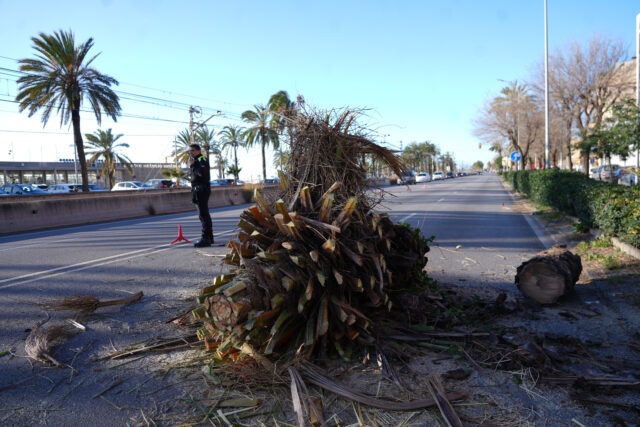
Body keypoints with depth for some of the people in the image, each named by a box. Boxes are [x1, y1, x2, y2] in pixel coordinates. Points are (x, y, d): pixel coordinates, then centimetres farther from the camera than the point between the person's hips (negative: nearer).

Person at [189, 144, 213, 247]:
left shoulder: (202, 159, -9)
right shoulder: (196, 160, 23)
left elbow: (202, 173, -26)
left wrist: (192, 165, -14)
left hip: (202, 189, -11)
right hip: (198, 189, 11)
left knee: (203, 214, -14)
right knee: (204, 214, 14)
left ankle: (206, 238, -16)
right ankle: (209, 237, 22)